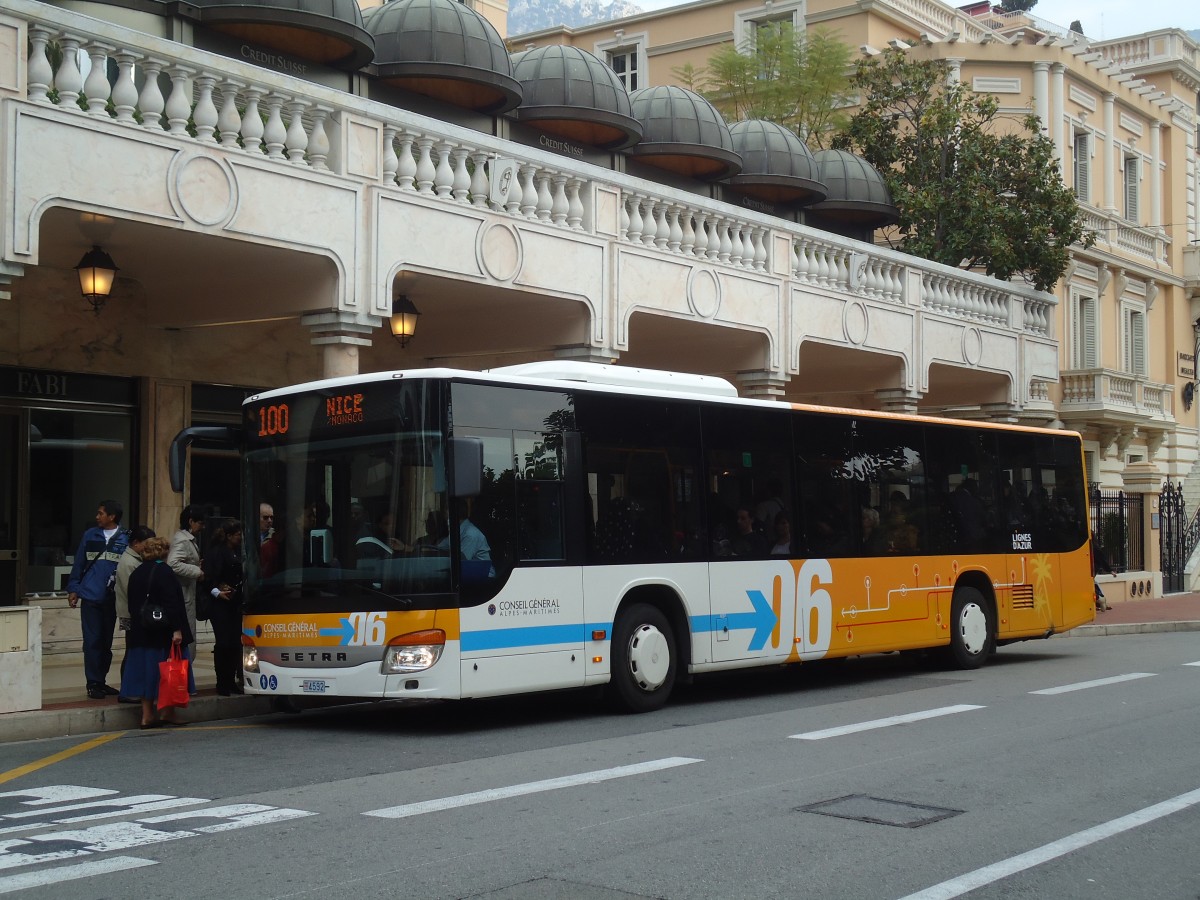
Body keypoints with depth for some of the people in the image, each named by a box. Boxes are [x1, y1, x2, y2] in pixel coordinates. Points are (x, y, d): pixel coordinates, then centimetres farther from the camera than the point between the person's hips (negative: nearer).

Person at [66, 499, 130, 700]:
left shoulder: (125, 538, -1)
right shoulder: (90, 535, 4)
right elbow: (78, 563, 8)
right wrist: (73, 589, 3)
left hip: (112, 598, 0)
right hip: (90, 595, 0)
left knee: (106, 642, 10)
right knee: (92, 641, -1)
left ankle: (101, 681, 20)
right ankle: (93, 683, 5)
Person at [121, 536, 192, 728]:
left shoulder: (136, 574, 8)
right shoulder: (164, 572, -13)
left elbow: (132, 604, 14)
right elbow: (172, 604, -19)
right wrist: (176, 629, -18)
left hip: (141, 633, 7)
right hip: (164, 633, -7)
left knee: (146, 672, 9)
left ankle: (147, 716, 10)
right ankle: (168, 713, 4)